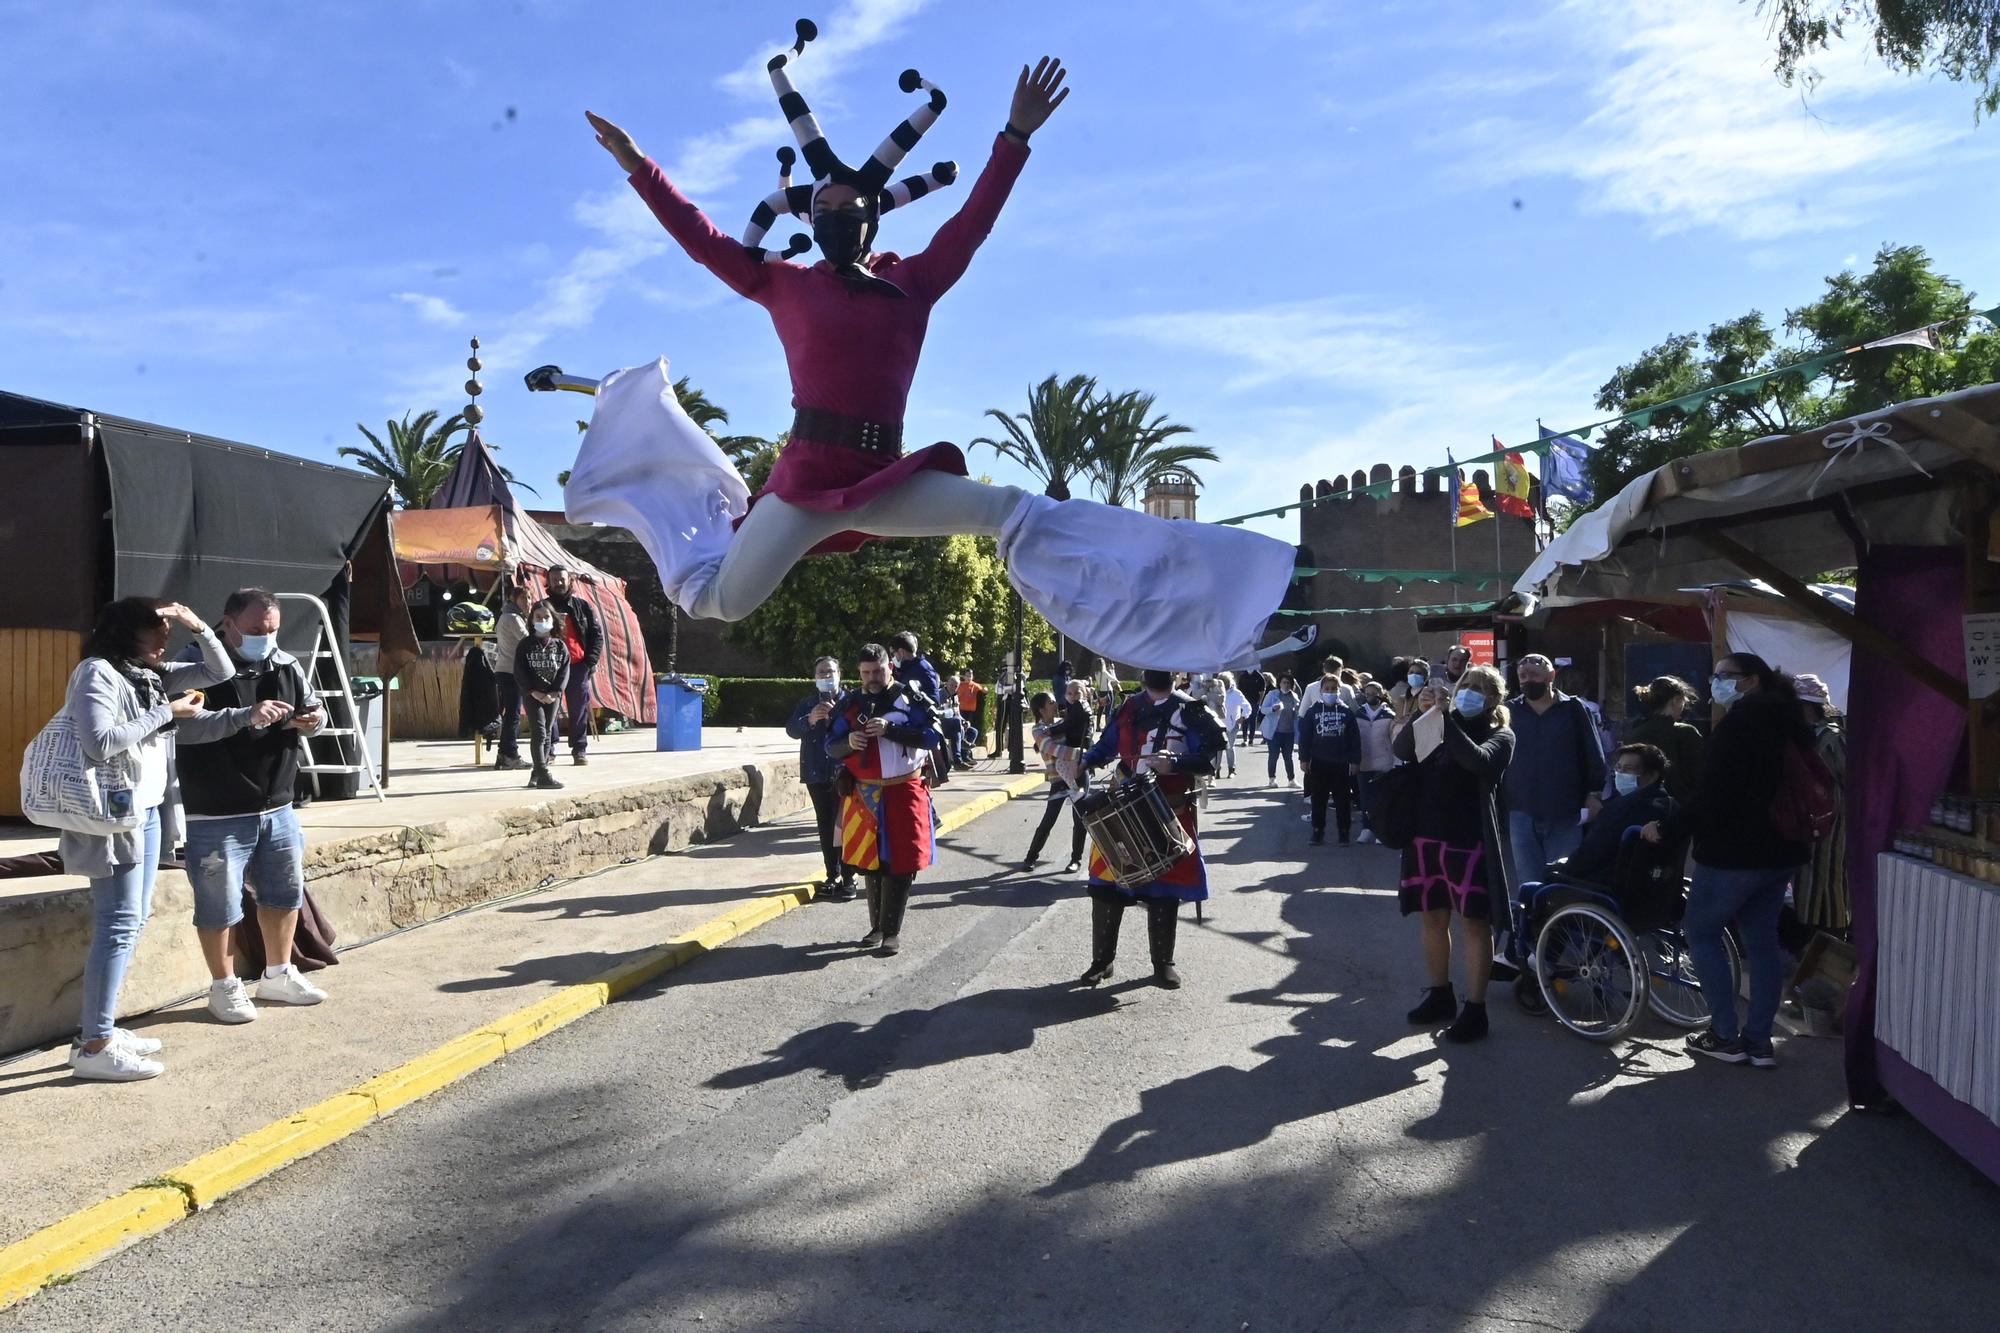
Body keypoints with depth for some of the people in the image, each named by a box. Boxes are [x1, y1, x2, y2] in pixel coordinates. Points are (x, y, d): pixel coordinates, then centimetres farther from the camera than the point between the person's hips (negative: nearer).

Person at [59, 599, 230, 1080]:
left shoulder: (153, 675, 13)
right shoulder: (98, 673, -11)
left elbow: (221, 672, 17)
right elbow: (100, 743, -24)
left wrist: (197, 626, 3)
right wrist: (166, 712, -16)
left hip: (150, 811, 9)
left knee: (133, 921, 12)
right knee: (119, 924, -9)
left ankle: (102, 1029, 20)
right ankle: (94, 1046, -5)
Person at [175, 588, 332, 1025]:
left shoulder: (286, 664, 5)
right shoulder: (198, 664, -13)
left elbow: (314, 706, 18)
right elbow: (183, 725, -26)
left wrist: (313, 719, -6)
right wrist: (247, 716, -36)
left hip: (278, 809, 7)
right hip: (217, 816, -6)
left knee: (285, 893, 17)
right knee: (219, 905, 3)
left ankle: (277, 976, 34)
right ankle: (224, 986, 21)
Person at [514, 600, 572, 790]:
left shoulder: (560, 645, 6)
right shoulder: (525, 645, 0)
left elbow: (565, 670, 0)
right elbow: (519, 672, -4)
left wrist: (555, 693, -12)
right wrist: (534, 691, -14)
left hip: (553, 695, 3)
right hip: (532, 695, -3)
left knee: (547, 733, 7)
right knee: (538, 732, -12)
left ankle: (537, 773, 18)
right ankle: (543, 775, -15)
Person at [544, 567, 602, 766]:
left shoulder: (583, 607, 9)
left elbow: (597, 634, 9)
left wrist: (591, 661, -2)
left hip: (578, 666, 0)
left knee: (579, 709, 3)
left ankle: (579, 749, 10)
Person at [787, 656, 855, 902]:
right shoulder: (806, 704, 10)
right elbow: (791, 729, -5)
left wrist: (834, 715, -24)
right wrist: (810, 720, -23)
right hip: (816, 773, 4)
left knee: (842, 825, -7)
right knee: (825, 826, 10)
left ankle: (848, 878, -2)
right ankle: (833, 875, 20)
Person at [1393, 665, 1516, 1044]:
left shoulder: (1499, 735, 2)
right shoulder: (1444, 725, 13)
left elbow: (1477, 760, -21)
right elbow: (1402, 751, -2)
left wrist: (1446, 715, -23)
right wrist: (1423, 714, -14)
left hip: (1469, 840, -5)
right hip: (1428, 834, 5)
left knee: (1473, 923, -1)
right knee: (1433, 918, 13)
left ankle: (1475, 1009, 5)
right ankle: (1439, 995, 27)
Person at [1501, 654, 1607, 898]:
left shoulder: (1573, 708, 2)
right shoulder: (1510, 711, 6)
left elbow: (1593, 755, 2)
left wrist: (1595, 793, -4)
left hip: (1566, 814, -2)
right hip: (1522, 815, 2)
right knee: (1528, 884, 6)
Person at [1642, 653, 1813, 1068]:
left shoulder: (1738, 724, -17)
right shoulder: (1791, 723, 11)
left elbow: (1715, 795, -23)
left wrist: (1667, 829, -15)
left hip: (1735, 850, -9)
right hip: (1781, 850, 9)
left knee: (1700, 930, 5)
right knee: (1761, 940, 13)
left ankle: (1725, 1037, 4)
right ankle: (1758, 1040, 15)